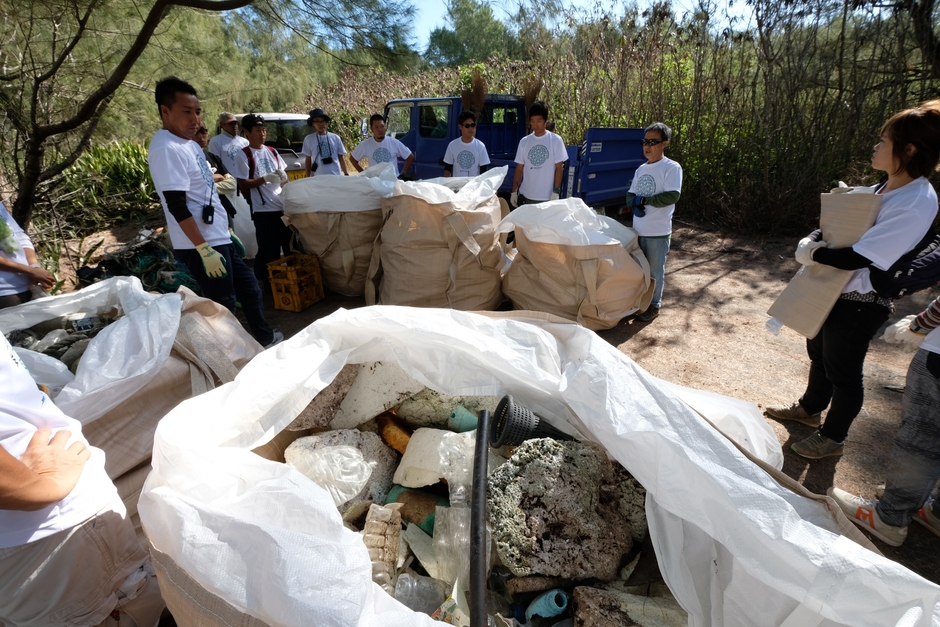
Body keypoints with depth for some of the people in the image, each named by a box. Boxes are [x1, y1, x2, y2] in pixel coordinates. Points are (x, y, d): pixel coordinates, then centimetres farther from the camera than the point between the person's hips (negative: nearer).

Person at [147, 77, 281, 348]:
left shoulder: (188, 142, 13)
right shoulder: (166, 149, -17)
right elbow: (177, 206, -22)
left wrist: (227, 229, 21)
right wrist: (203, 249, -24)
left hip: (219, 238, 10)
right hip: (201, 244, -10)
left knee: (249, 288, 18)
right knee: (223, 305, 0)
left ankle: (265, 338, 34)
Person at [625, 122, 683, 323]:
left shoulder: (672, 168, -10)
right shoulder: (640, 169, 11)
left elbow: (672, 196, -20)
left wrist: (644, 200, -17)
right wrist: (634, 204, -10)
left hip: (658, 232, -6)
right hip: (638, 229, 7)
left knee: (655, 270, 5)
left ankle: (654, 305, 20)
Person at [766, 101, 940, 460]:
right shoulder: (884, 189, 5)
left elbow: (857, 258, -27)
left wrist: (811, 253, -15)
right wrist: (816, 242, -3)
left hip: (860, 304, -9)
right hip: (833, 291, 9)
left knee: (841, 370, 8)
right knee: (818, 353, 24)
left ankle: (833, 438, 29)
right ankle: (810, 408, 47)